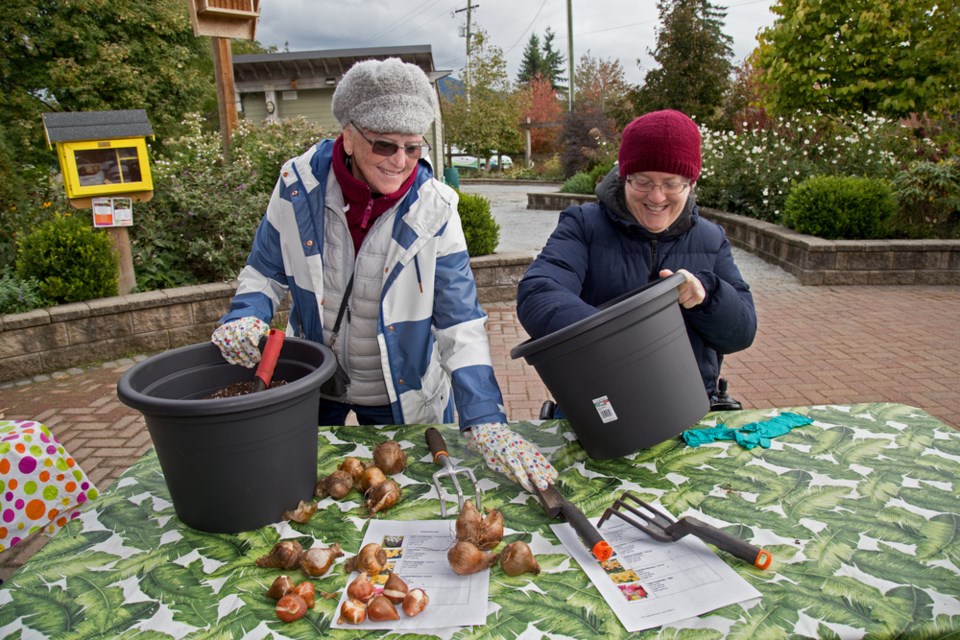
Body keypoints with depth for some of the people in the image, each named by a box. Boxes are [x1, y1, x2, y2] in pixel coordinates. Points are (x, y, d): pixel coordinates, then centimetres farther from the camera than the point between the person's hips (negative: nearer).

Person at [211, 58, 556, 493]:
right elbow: (266, 272, 1)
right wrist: (246, 317, -21)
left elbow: (460, 322, -19)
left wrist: (485, 421, -29)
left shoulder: (434, 208, -18)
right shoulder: (298, 185, -14)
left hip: (402, 398, -1)